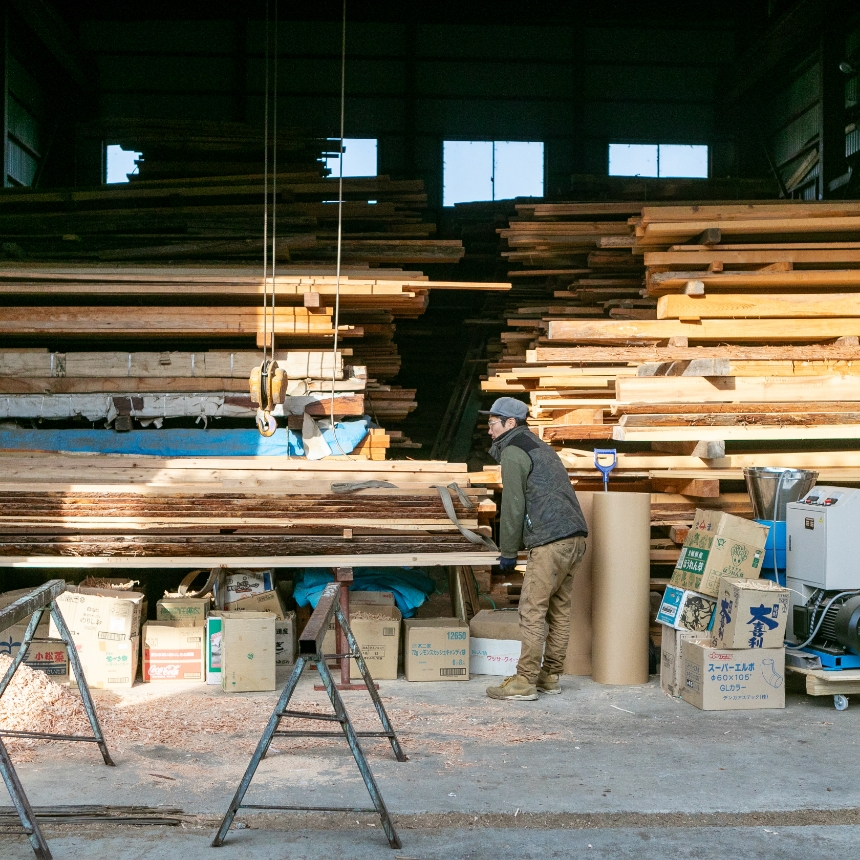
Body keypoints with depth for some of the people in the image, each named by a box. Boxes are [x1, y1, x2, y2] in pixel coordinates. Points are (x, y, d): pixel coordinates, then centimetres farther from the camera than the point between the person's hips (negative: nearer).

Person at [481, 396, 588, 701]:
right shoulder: (540, 446, 26)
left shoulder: (513, 452, -3)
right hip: (575, 538, 10)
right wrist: (513, 547, 26)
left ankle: (524, 682, -5)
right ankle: (549, 676, 18)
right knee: (559, 611, 12)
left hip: (550, 542, -10)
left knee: (532, 611, -6)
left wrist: (508, 552, 2)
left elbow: (513, 506, -7)